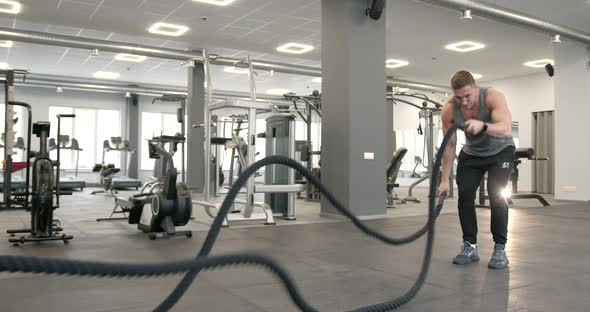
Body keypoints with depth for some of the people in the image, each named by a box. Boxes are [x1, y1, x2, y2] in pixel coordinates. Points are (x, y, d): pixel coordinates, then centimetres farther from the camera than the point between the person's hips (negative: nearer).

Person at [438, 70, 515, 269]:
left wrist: (482, 125, -69)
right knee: (464, 195, -8)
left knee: (496, 196, -18)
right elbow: (449, 145, -14)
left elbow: (506, 130, -48)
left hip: (500, 151, -3)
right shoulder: (449, 110, -22)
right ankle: (470, 246, 5)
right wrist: (445, 179, -15)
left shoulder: (493, 97, -32)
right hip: (471, 154, 3)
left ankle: (500, 248, -5)